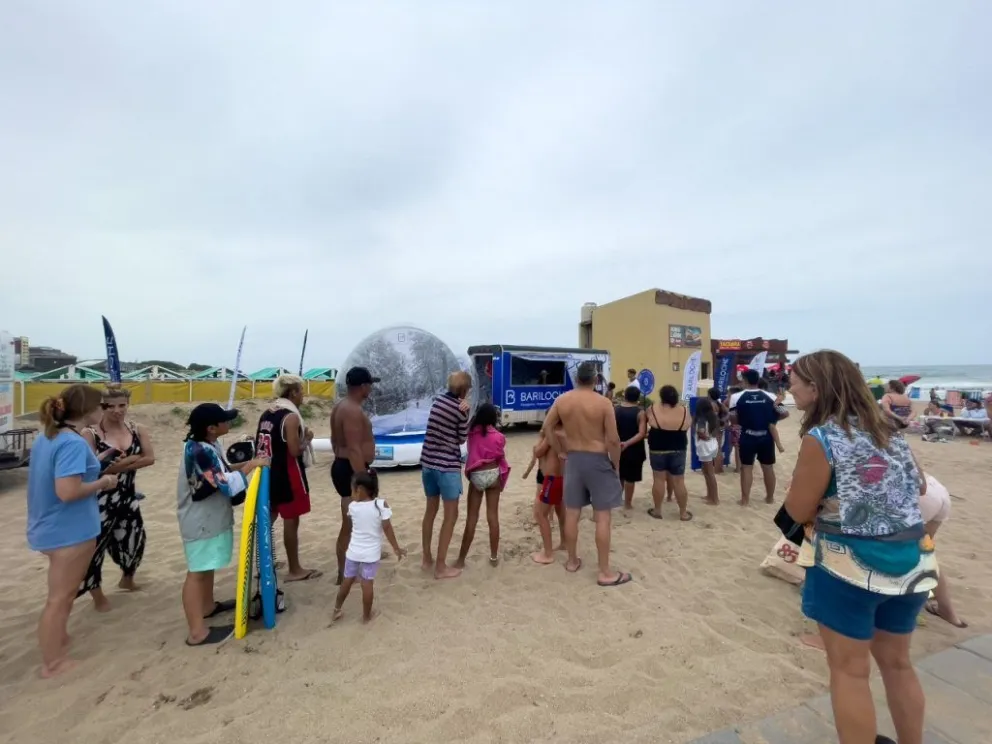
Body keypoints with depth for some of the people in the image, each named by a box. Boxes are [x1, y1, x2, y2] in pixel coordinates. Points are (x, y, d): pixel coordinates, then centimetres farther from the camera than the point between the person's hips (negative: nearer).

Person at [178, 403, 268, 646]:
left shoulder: (208, 445, 3)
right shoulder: (199, 451, -28)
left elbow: (221, 471, 14)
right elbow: (227, 484, -30)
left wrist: (246, 463, 2)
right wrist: (250, 466, -21)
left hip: (211, 517, 10)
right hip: (200, 521, -10)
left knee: (208, 566, 24)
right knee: (197, 571, -3)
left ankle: (208, 606, 42)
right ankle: (197, 632, 5)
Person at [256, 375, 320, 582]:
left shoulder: (267, 413, 8)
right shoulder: (291, 416, -17)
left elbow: (260, 444, 15)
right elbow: (295, 451, -21)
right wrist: (307, 438, -3)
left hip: (268, 472, 9)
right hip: (287, 474, -9)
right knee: (291, 520, 2)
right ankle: (295, 570, 13)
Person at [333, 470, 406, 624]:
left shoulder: (352, 506, -10)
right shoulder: (381, 504, -16)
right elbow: (387, 528, -14)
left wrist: (354, 499, 12)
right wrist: (396, 548, -6)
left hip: (353, 551, 2)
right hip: (371, 553, -2)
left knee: (348, 580, 20)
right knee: (367, 583, 8)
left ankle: (337, 610, 36)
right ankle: (367, 615, 22)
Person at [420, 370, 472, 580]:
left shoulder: (438, 399, 4)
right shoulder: (460, 409, -14)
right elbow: (462, 439, -4)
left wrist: (462, 410, -6)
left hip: (427, 462, 7)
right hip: (447, 466, -7)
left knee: (430, 510, 19)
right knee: (451, 515, 5)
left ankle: (427, 559, 29)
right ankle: (441, 567, 10)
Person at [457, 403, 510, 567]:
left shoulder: (472, 432, -7)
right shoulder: (498, 437, -7)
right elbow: (501, 457, -1)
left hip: (476, 475, 0)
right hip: (493, 474, 0)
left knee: (472, 517, 5)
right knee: (493, 516, 8)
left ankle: (461, 559, 9)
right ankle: (494, 556, 17)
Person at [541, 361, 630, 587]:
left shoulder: (561, 400, -2)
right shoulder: (603, 403, -14)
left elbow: (546, 428, 3)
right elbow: (613, 440, -13)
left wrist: (560, 452, 10)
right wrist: (616, 465, 0)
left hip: (573, 459, 4)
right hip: (598, 460, -4)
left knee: (572, 513, 13)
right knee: (603, 516, 3)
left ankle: (572, 561, 28)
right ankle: (605, 572, 10)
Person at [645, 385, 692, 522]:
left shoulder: (653, 409, -12)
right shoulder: (684, 410, -7)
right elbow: (688, 426, 8)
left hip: (657, 450, -1)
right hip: (678, 451, 1)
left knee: (659, 480, 7)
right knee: (679, 482, 8)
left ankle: (657, 510, 17)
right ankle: (683, 513, 19)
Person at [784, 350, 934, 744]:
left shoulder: (821, 439, -17)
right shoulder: (889, 431, 5)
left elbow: (798, 511, -12)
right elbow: (918, 487, 20)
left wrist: (798, 481, 5)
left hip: (848, 566, -7)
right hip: (911, 563, 7)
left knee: (849, 671, 9)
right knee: (897, 664, 24)